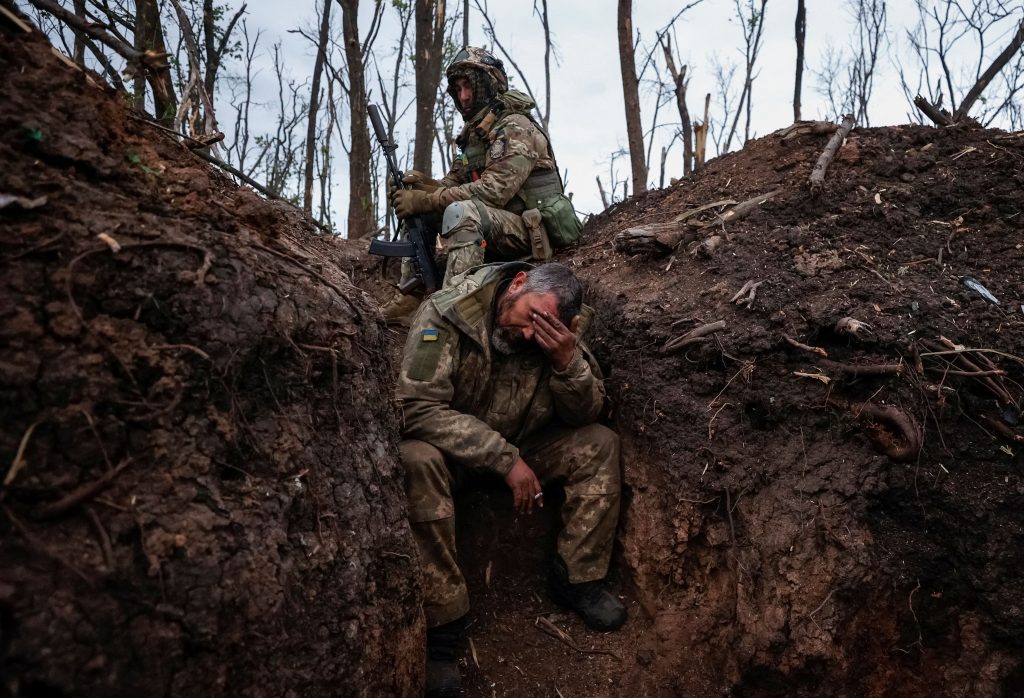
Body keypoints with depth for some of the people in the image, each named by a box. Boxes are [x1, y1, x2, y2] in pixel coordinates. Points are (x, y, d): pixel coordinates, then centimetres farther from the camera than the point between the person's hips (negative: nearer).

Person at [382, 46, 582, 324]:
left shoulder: (516, 128, -11)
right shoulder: (473, 135, 17)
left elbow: (494, 190, -23)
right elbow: (452, 184, 10)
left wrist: (427, 200, -24)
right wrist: (422, 183, -13)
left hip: (531, 235, -9)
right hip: (497, 232, 9)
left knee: (461, 211, -34)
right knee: (415, 204, 2)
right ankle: (409, 297, -6)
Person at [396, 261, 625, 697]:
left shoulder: (559, 333, -12)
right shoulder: (447, 314, -26)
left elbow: (586, 414, -9)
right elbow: (416, 407, -32)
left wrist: (568, 360, -30)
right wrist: (505, 459, -33)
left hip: (519, 447, 4)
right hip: (448, 448, -4)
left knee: (599, 443, -13)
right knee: (417, 460, -37)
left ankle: (577, 578, 0)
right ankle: (441, 620, -26)